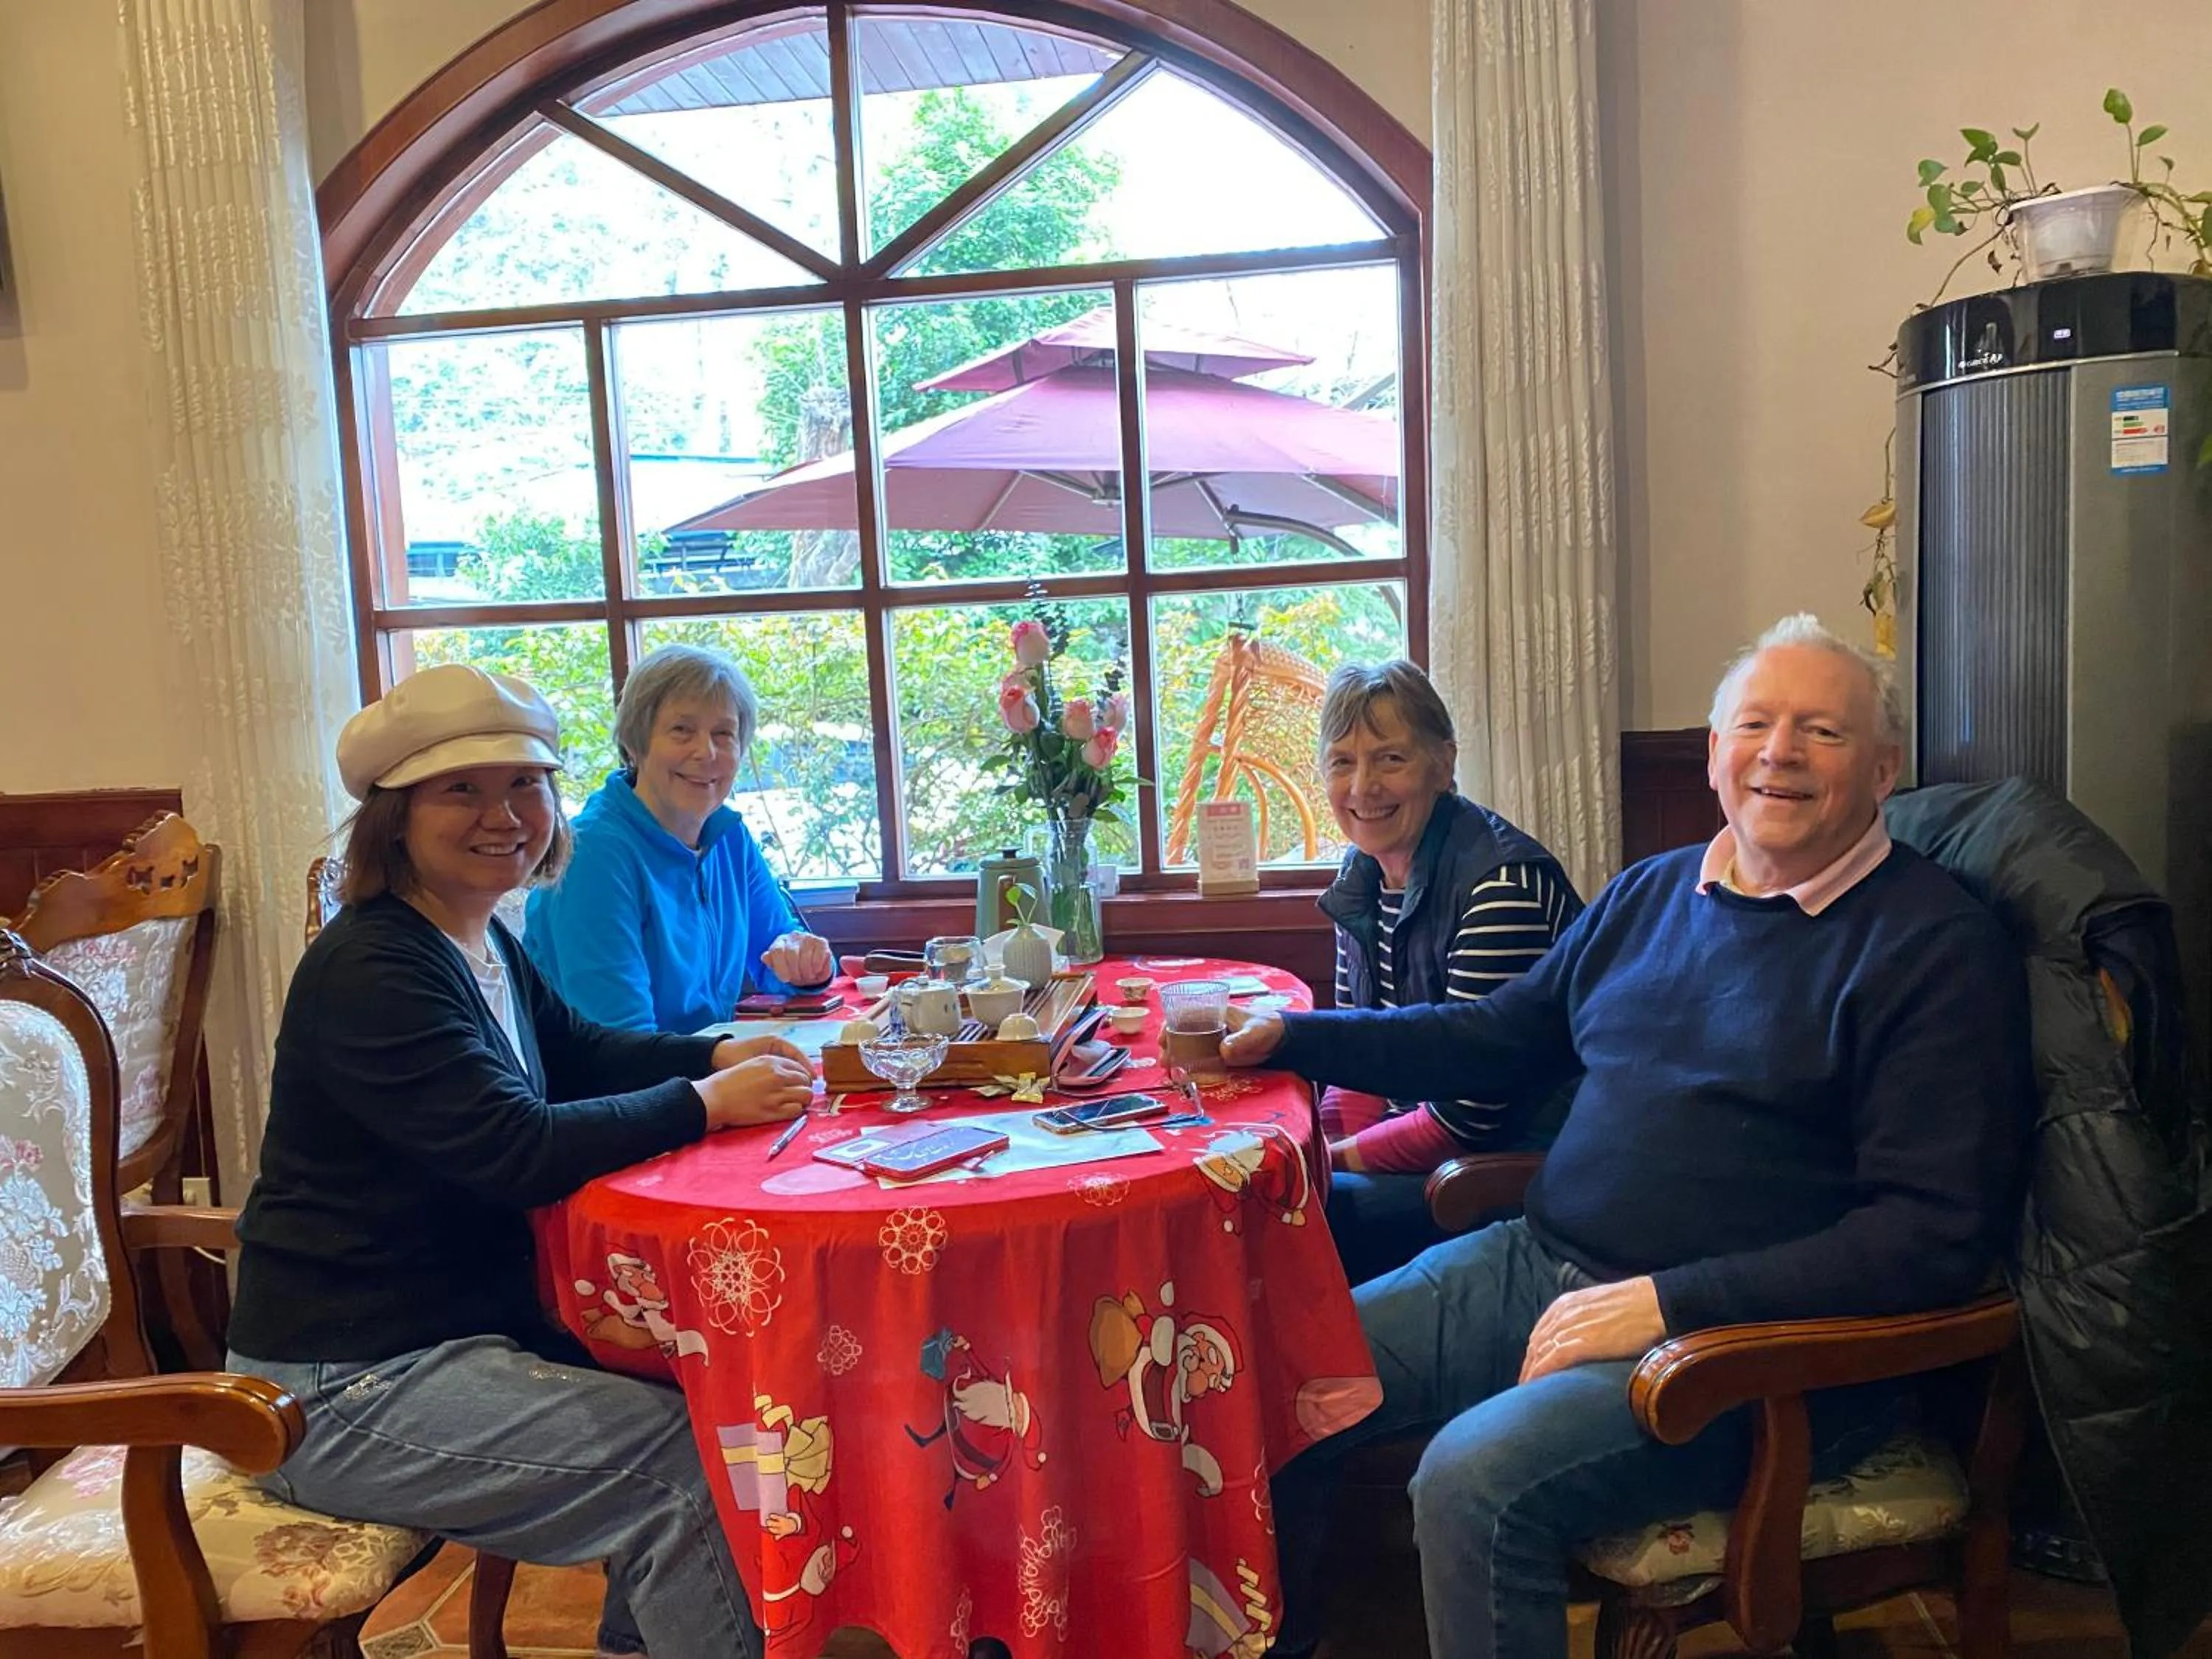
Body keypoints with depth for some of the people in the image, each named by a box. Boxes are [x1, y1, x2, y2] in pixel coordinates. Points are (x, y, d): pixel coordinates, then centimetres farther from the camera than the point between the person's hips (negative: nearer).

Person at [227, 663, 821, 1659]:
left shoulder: (483, 943, 9)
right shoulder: (371, 970, -21)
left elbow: (575, 1051, 19)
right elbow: (517, 1150, -29)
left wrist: (721, 1055, 1)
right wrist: (705, 1104, -23)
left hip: (469, 1319, 10)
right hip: (343, 1389, -10)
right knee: (692, 1466, -17)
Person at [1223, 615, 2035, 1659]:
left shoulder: (1936, 947, -8)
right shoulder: (1654, 891, 13)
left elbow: (1940, 1233, -15)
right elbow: (1497, 1038, 23)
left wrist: (1669, 1300, -19)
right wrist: (1290, 1038, 14)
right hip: (1537, 1263, 7)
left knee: (1474, 1480, -30)